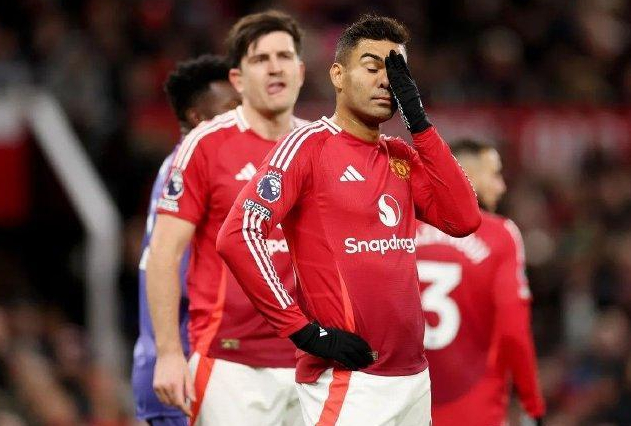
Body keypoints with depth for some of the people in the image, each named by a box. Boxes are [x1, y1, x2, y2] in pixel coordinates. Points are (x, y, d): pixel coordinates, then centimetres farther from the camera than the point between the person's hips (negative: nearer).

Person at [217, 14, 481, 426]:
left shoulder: (402, 156, 16)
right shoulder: (309, 146, -5)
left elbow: (464, 219, 1)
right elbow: (238, 236, -15)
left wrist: (420, 123, -1)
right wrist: (304, 330, -16)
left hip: (414, 377, 7)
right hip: (347, 383, -7)